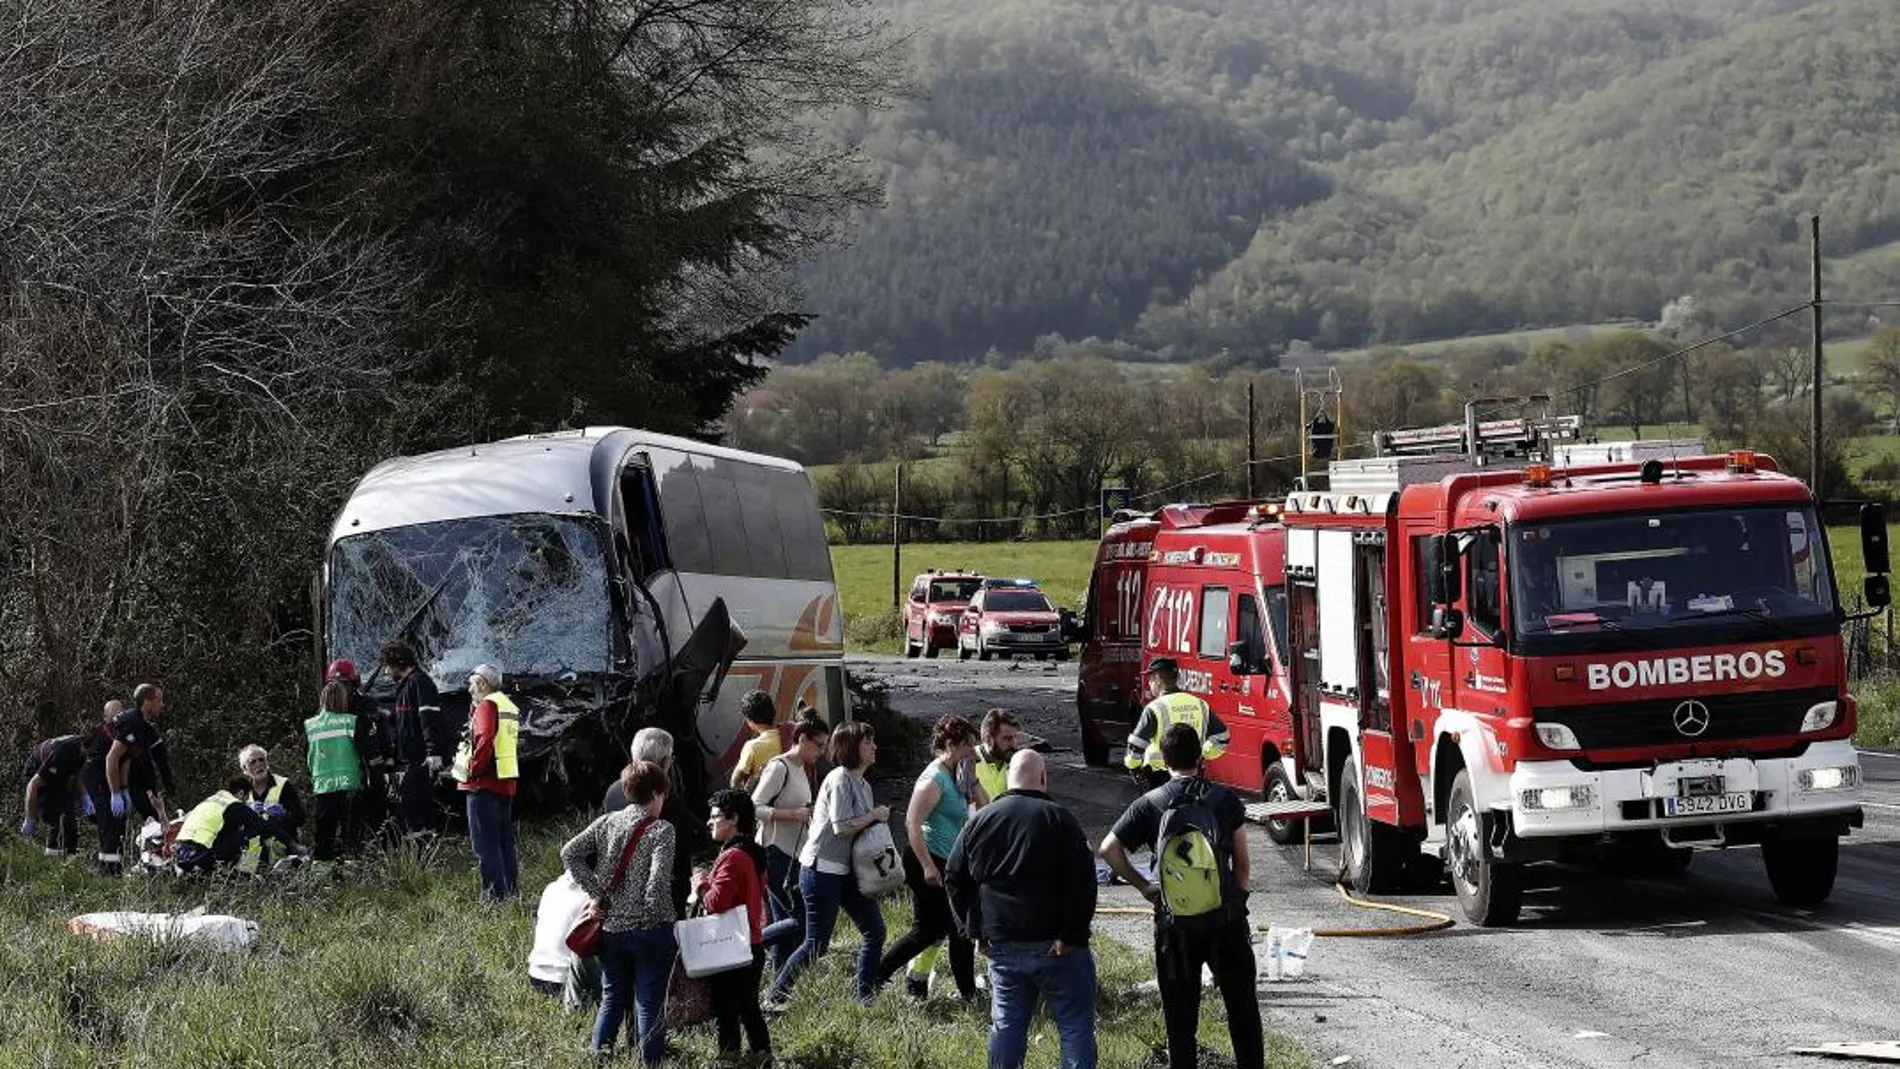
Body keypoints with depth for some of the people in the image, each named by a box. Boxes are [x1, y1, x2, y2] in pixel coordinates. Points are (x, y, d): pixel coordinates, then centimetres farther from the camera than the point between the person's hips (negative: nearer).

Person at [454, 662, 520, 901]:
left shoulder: (487, 705, -11)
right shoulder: (509, 706, 15)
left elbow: (485, 740, -25)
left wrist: (473, 769, -15)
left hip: (484, 782, -9)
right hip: (507, 782, 9)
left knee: (484, 842, -6)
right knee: (504, 839, 15)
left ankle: (495, 894, -9)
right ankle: (510, 889, 19)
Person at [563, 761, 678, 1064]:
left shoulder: (606, 823, 3)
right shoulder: (661, 830, -12)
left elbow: (570, 853, -2)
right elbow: (658, 883, -21)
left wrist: (597, 893, 1)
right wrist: (660, 916, -5)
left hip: (611, 927, 5)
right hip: (650, 930, -5)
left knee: (611, 999, 17)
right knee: (649, 1005, 3)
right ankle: (650, 1063, 6)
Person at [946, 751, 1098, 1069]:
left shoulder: (980, 820, 7)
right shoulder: (1059, 819, -7)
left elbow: (954, 879, 11)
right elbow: (1083, 883, -14)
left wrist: (974, 930, 11)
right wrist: (1072, 935, -12)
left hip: (1001, 946, 4)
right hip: (1054, 945, -4)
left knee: (1006, 1025, 12)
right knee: (1075, 1024, 1)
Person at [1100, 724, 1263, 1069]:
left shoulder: (1150, 805, -2)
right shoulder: (1224, 799, -2)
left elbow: (1109, 849, -9)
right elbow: (1242, 863, 1)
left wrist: (1142, 885, 0)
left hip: (1176, 922, 0)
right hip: (1226, 918, 0)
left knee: (1180, 1012, 8)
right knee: (1242, 1006, 13)